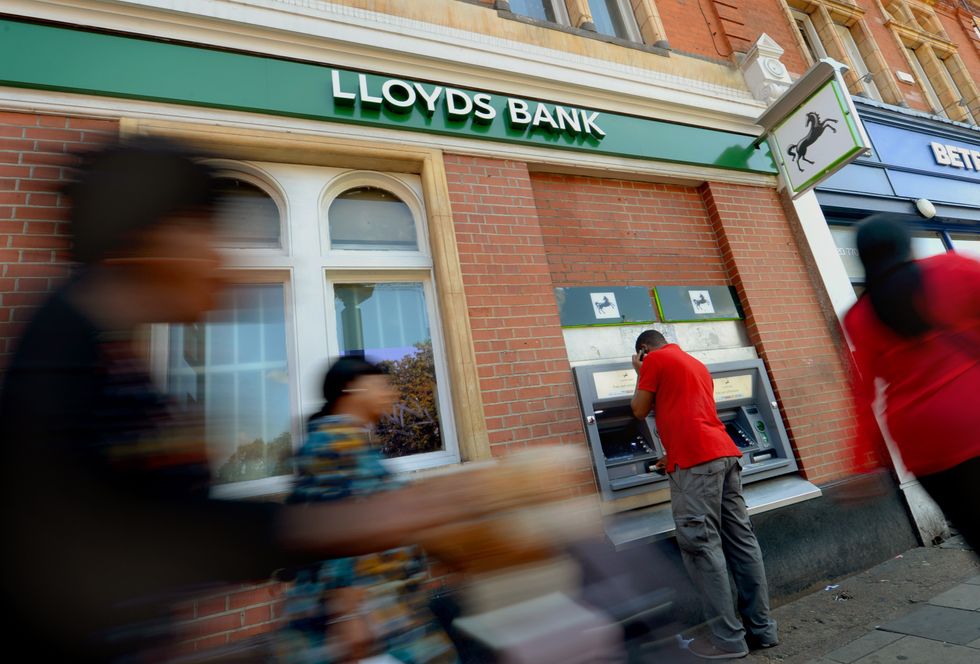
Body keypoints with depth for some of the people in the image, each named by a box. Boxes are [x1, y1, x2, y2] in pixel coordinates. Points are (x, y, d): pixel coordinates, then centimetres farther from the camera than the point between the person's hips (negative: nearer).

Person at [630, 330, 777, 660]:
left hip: (697, 461, -9)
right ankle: (762, 628, 19)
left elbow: (640, 410, 4)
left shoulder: (655, 359, 1)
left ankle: (728, 639, 1)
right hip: (725, 453, 9)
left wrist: (640, 373, 16)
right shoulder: (696, 364, 27)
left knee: (701, 546, -4)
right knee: (742, 541, 11)